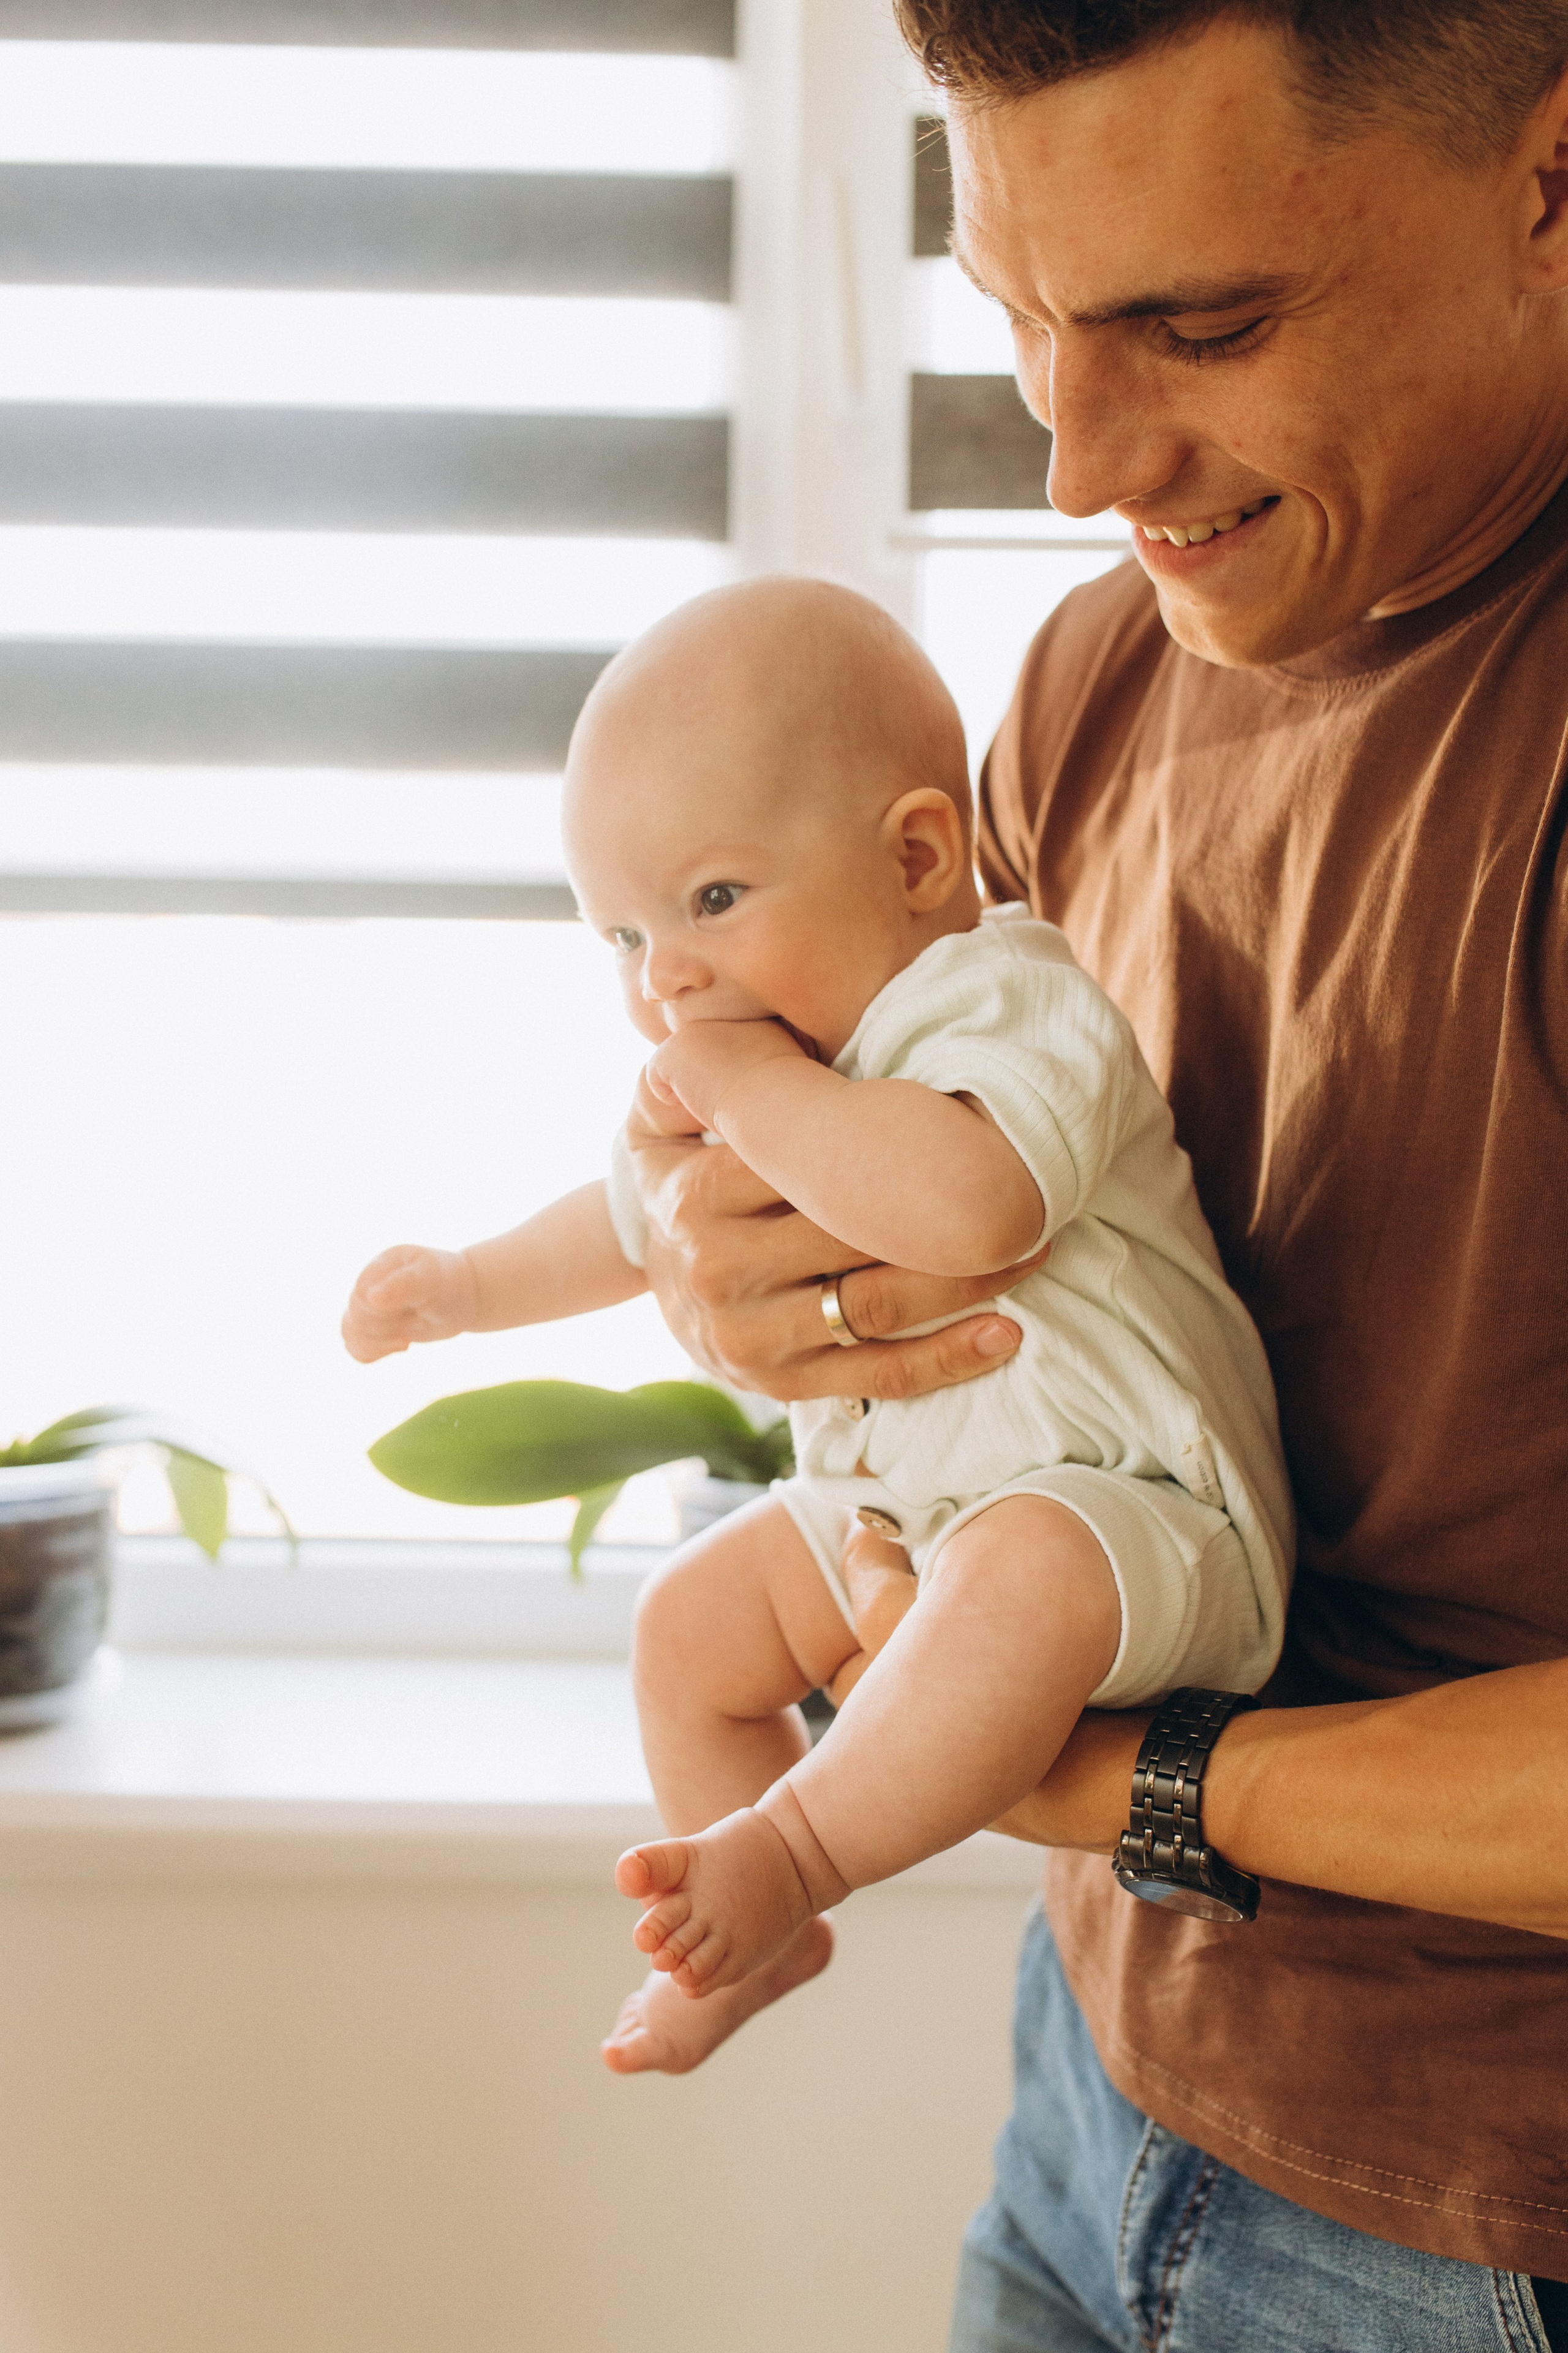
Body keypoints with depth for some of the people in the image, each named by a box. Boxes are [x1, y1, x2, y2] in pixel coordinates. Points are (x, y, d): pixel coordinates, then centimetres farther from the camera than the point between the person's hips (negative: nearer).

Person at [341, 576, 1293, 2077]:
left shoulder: (1012, 1008, -20)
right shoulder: (744, 1091, 10)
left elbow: (965, 1208, -43)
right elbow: (644, 1219, 33)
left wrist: (756, 1088, -31)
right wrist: (471, 1286, 43)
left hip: (1130, 1511, -10)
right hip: (899, 1503, 10)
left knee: (1023, 1577, -40)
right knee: (692, 1620, 10)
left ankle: (792, 1848, -26)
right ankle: (763, 1937, 26)